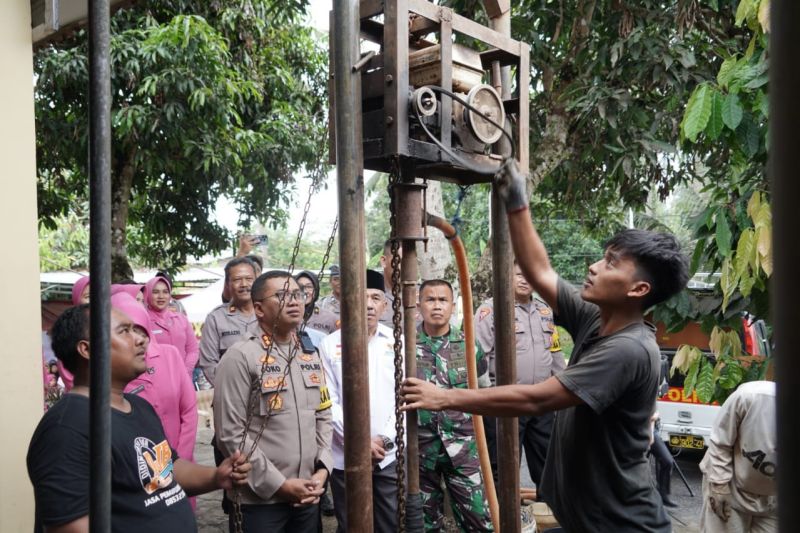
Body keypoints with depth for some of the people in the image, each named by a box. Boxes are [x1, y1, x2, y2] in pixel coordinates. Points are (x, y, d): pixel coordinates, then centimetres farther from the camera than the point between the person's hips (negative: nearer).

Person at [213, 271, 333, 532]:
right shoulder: (241, 357, -11)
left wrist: (322, 469, -1)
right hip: (259, 500, -6)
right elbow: (230, 435, -14)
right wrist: (278, 484, -13)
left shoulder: (311, 356, 10)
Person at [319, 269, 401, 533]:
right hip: (345, 457, -1)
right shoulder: (330, 344, -3)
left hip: (390, 455, 1)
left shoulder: (396, 342, 3)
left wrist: (386, 438, -8)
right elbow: (328, 402, -5)